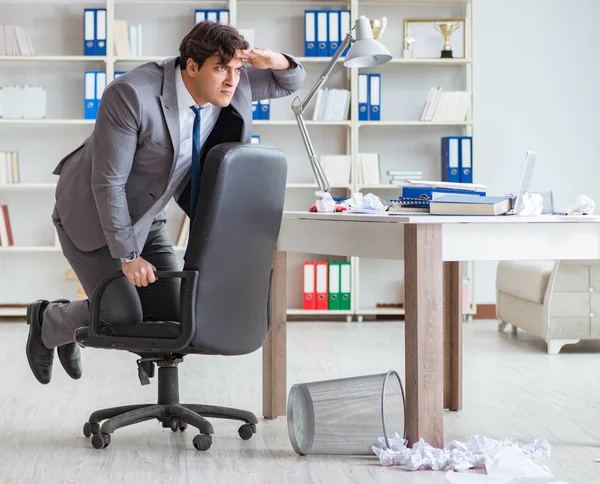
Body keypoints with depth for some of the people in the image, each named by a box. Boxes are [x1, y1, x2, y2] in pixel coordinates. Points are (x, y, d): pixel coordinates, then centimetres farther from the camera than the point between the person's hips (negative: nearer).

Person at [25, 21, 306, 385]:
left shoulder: (232, 88, -13)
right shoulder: (132, 95, -32)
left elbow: (292, 82, 0)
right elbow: (108, 182, -27)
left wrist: (274, 61, -24)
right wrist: (127, 256, -23)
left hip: (145, 217, 7)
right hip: (92, 214, -7)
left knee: (171, 316, 4)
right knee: (123, 317, -11)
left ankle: (72, 319, 31)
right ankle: (47, 321, 22)